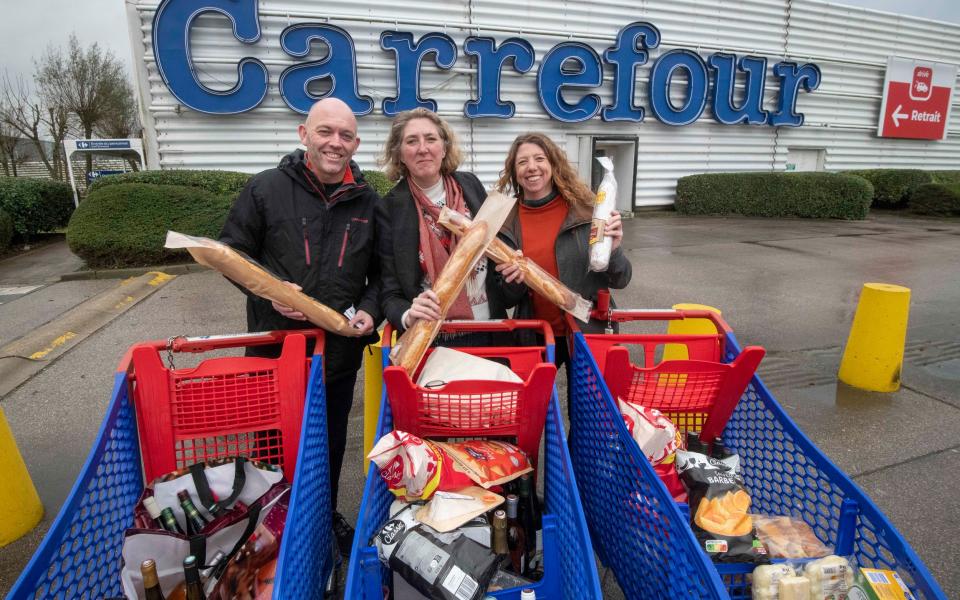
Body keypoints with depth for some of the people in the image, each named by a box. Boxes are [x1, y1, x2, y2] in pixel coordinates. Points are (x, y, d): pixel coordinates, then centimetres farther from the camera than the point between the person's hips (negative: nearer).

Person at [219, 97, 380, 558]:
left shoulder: (368, 201, 2)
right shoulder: (266, 189, -7)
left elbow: (379, 270, 9)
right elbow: (231, 251, 0)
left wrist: (369, 308, -8)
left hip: (341, 350, 3)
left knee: (332, 442, 20)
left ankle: (326, 514, 44)